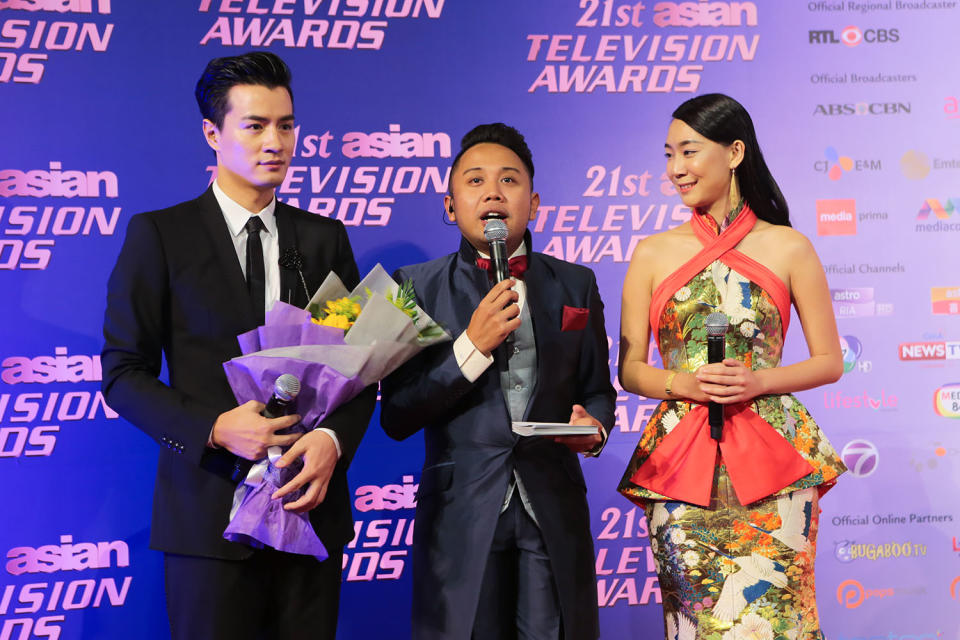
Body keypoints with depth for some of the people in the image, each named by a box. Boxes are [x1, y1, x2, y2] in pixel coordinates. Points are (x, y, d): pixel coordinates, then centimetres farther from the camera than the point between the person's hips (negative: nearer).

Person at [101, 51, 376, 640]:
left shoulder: (326, 238, 11)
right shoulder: (159, 235, 0)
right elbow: (123, 374, -2)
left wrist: (333, 440, -10)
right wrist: (215, 429, -17)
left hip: (311, 503, 3)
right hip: (210, 511, -3)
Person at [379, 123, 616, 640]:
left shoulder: (575, 285, 7)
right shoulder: (418, 288, 0)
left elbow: (596, 389, 15)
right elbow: (396, 418, -6)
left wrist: (594, 427, -8)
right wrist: (472, 345, -17)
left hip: (555, 515, 2)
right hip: (460, 514, -2)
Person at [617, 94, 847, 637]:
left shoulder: (787, 248, 3)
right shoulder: (653, 254, 8)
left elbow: (830, 362, 5)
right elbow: (629, 368, 9)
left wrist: (758, 380, -12)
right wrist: (682, 382, -11)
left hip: (772, 460, -1)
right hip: (680, 460, 2)